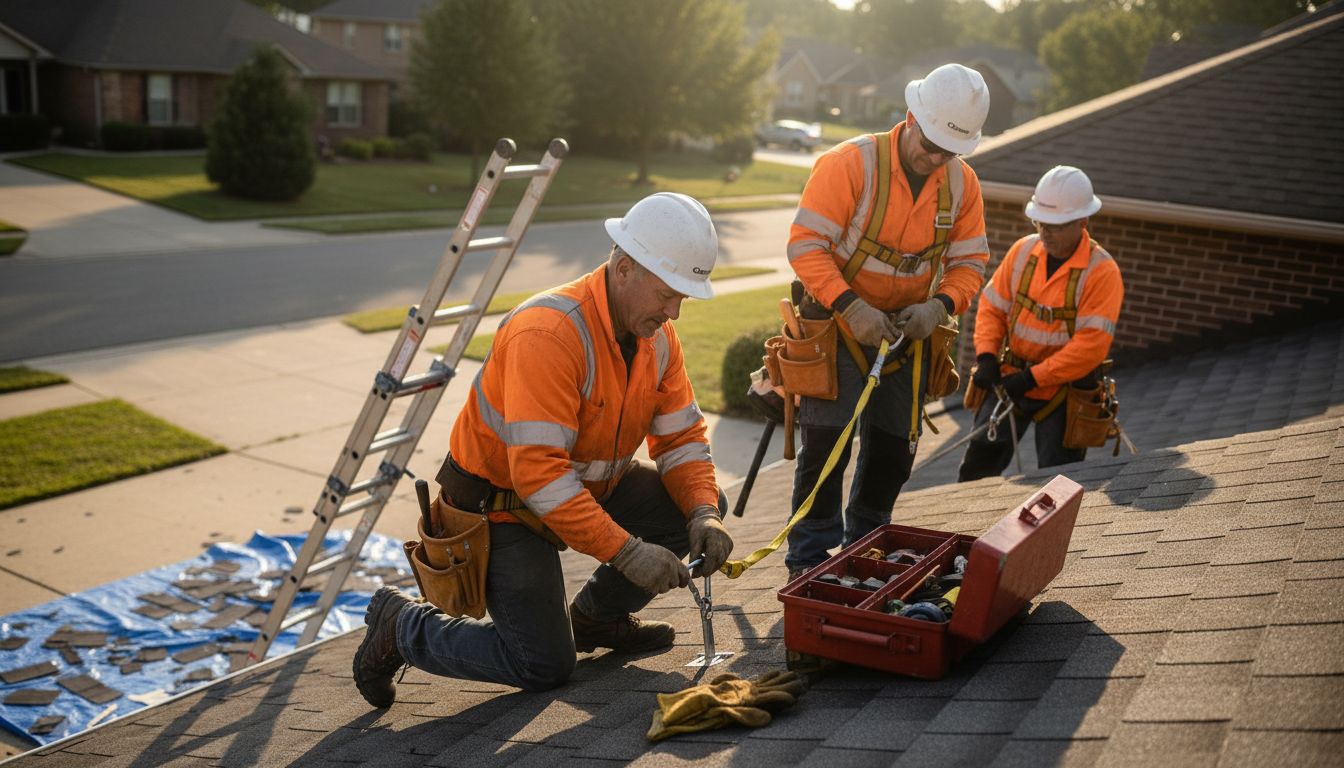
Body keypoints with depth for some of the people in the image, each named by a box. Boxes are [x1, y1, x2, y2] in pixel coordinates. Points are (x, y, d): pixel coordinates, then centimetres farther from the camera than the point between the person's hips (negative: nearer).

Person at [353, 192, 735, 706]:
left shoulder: (657, 336, -6)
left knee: (702, 505, -4)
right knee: (545, 666, -6)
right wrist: (625, 551, -37)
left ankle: (595, 617, 16)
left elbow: (682, 437, -1)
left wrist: (703, 516, -19)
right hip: (499, 504, -8)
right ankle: (401, 626, 13)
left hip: (588, 485, 8)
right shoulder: (548, 332, -32)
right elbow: (539, 472, -36)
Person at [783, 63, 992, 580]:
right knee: (827, 440, -9)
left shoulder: (962, 183, -2)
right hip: (837, 323, -5)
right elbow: (806, 244, -21)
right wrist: (850, 307, -30)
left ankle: (864, 545, 30)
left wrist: (939, 306, -18)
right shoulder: (851, 163, -19)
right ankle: (811, 557, 6)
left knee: (894, 448, 11)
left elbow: (970, 262, 2)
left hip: (905, 329, 5)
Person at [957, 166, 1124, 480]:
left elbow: (1091, 345, -22)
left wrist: (1032, 377, -23)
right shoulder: (1023, 250, 0)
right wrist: (986, 356, -11)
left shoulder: (1102, 271, -16)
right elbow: (992, 307, 4)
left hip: (1062, 394, -4)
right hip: (1008, 381, 4)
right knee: (978, 466, 8)